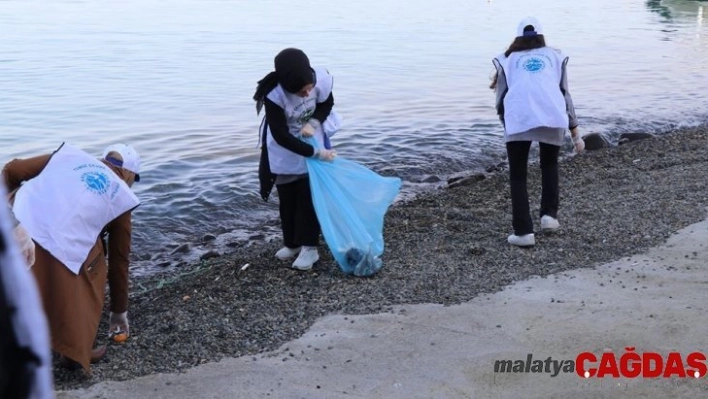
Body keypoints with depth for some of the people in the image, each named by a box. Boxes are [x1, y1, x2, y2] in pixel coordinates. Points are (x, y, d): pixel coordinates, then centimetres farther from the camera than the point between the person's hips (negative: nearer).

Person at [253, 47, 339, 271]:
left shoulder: (321, 80, -27)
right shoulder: (274, 95, -35)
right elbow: (281, 135, -30)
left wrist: (313, 123, -24)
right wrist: (316, 153, -30)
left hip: (312, 143, 1)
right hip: (284, 151, -1)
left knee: (309, 195, 0)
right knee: (287, 198, 10)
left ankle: (309, 247, 8)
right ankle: (292, 244, 26)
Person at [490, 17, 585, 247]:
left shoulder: (508, 59, 24)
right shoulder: (554, 56, 26)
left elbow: (501, 101, 17)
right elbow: (565, 95, 22)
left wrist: (507, 125, 34)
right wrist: (576, 134, 25)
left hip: (519, 118, -1)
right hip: (553, 117, 2)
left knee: (517, 175, 10)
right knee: (550, 165, 28)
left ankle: (523, 231, 2)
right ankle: (549, 215, 20)